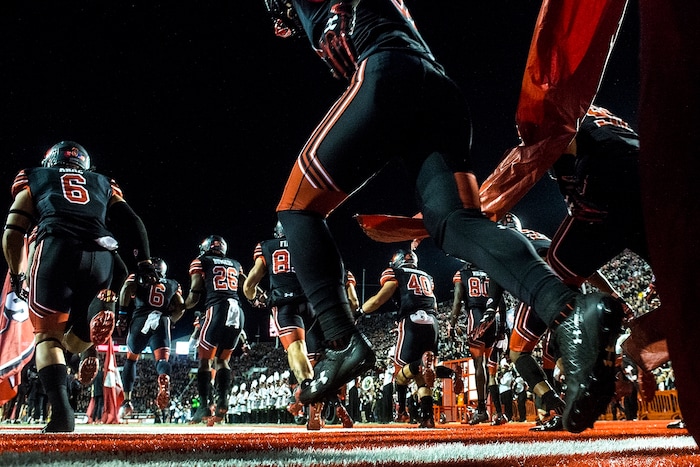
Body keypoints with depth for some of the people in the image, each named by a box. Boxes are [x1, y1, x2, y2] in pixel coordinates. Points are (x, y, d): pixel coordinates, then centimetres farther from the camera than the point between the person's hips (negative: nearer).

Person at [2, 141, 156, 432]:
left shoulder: (34, 179, 28)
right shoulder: (102, 183, 33)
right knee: (74, 343, 16)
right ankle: (97, 307, -16)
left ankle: (61, 409, -15)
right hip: (101, 257, 2)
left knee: (48, 334, 7)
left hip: (57, 250, -2)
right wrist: (143, 263, 8)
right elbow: (131, 223, 16)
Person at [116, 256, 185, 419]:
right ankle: (164, 381, -44)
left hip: (140, 319, -1)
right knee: (162, 359, -7)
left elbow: (126, 290, -3)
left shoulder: (138, 278, 17)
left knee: (131, 359, 18)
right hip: (162, 321, 1)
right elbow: (180, 308, 18)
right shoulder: (173, 285, 26)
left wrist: (122, 314, 2)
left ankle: (127, 401, 14)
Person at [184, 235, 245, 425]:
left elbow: (194, 296, 6)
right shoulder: (235, 264, 25)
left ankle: (204, 406, -4)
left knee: (205, 359, 5)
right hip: (238, 312, 4)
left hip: (217, 309, -4)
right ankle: (222, 400, -5)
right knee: (222, 359, 14)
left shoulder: (200, 262, 12)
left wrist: (181, 307, 20)